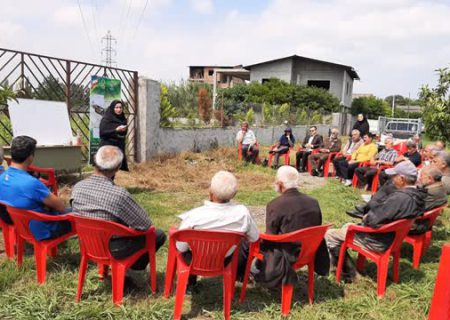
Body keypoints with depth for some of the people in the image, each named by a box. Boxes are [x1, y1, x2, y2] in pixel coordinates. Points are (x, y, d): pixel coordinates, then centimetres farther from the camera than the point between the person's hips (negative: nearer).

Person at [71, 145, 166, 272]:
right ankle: (135, 267, 27)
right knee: (159, 235, 13)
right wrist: (132, 227, 2)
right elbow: (145, 224, -22)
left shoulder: (77, 188, -13)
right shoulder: (119, 194, -32)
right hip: (114, 249, -6)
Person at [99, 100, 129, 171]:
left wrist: (124, 130, -5)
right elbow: (102, 133, -13)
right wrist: (116, 130, -20)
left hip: (120, 147, 6)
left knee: (122, 169, 1)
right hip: (108, 147, -6)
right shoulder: (106, 119, -6)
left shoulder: (123, 119, 12)